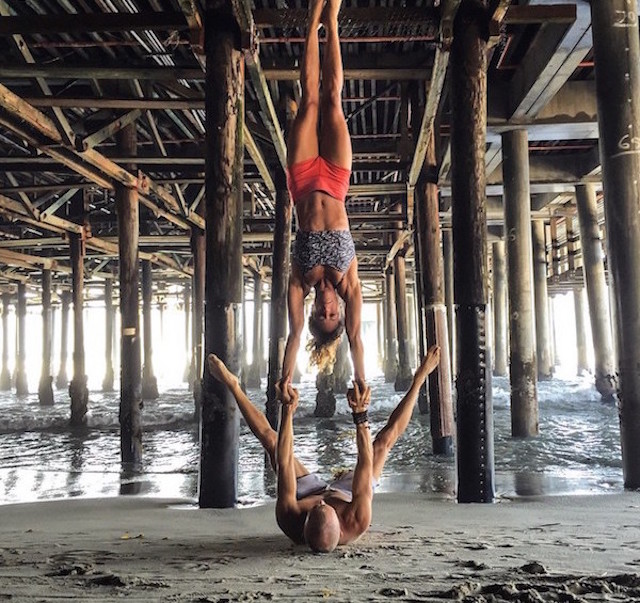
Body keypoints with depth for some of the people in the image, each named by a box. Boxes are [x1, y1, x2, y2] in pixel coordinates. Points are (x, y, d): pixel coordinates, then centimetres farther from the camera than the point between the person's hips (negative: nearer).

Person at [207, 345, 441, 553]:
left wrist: (288, 411, -47)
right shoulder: (356, 525, -48)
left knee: (269, 438, 1)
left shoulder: (290, 521, -46)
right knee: (385, 439, -3)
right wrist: (360, 415, -51)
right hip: (347, 493, 0)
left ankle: (233, 385, 24)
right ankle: (418, 381, 18)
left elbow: (283, 463, -44)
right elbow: (367, 462, -46)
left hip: (310, 491, 0)